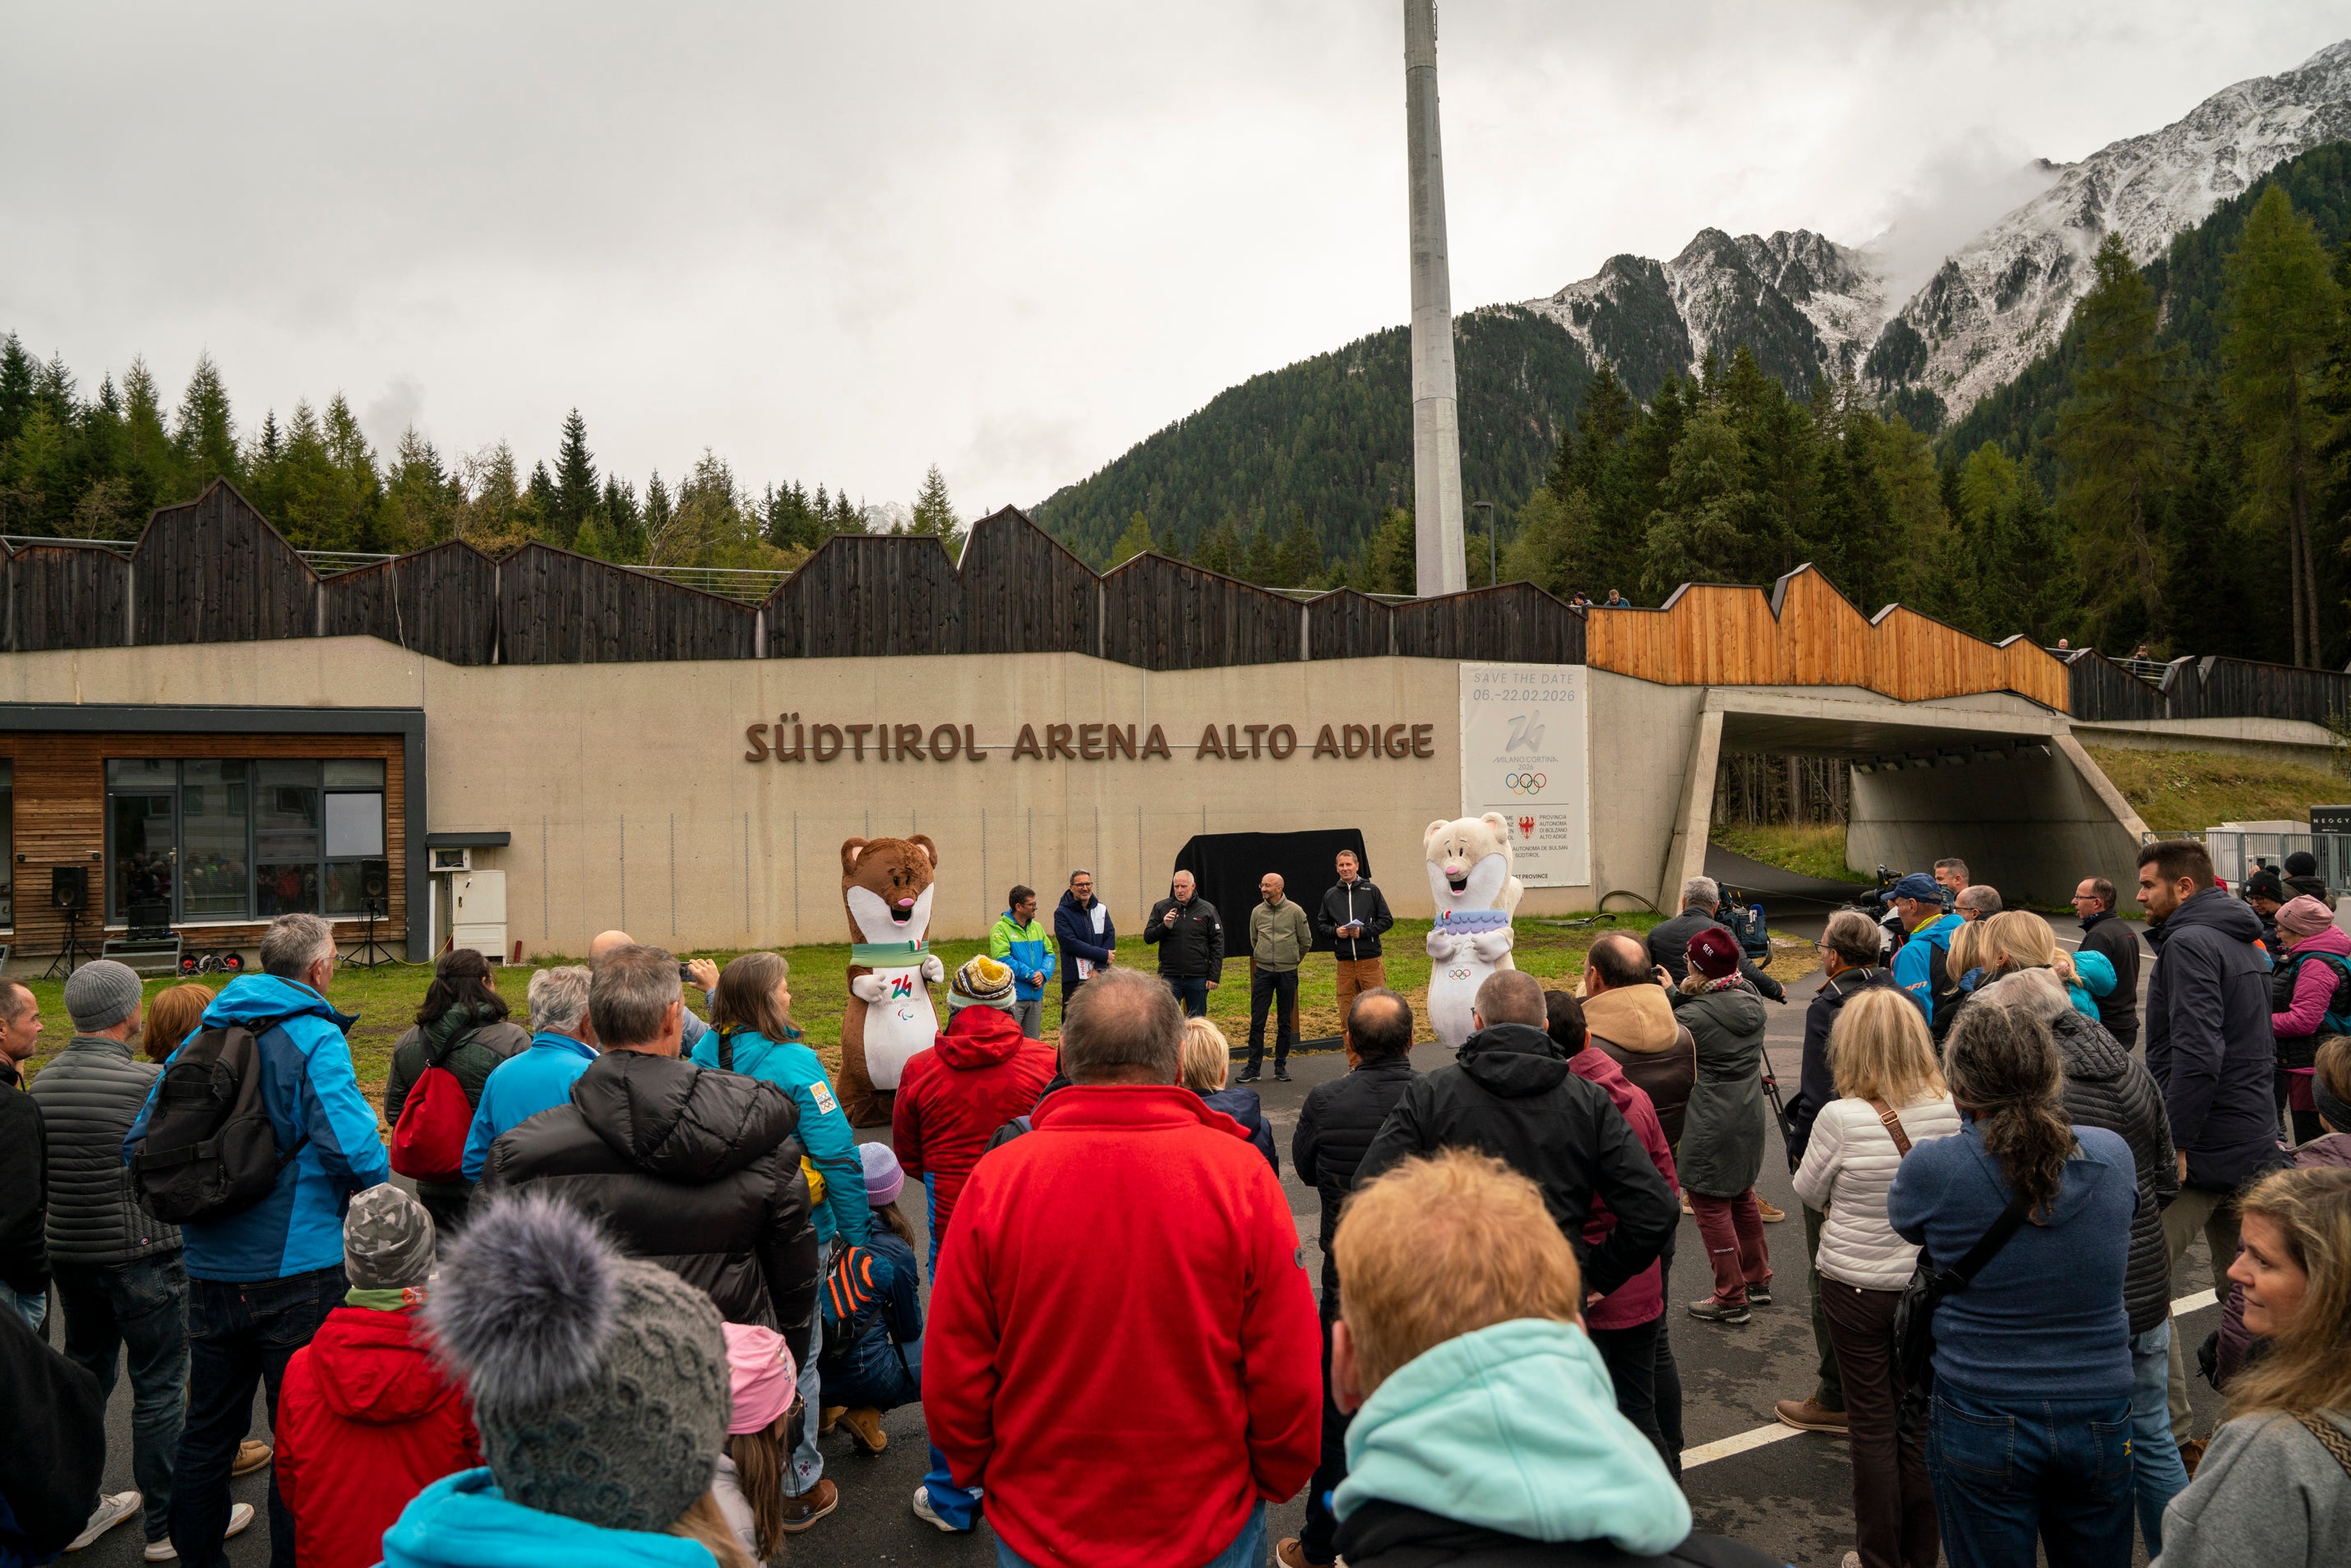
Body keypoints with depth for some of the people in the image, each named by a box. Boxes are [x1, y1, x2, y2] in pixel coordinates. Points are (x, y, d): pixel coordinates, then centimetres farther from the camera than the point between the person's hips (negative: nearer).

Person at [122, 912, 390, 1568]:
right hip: (297, 1267, -7)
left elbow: (139, 1142, 10)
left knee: (207, 1431, 20)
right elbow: (355, 1151, -23)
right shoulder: (315, 1039, -15)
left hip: (211, 1269, 7)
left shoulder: (203, 1035, 6)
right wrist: (377, 1200, -4)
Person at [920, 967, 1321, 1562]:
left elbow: (950, 1384, -9)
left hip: (1037, 1528, 1)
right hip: (1209, 1529, 0)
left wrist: (980, 1470, 10)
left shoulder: (996, 1179, -16)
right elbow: (1289, 1383, -13)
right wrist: (1274, 1479, 6)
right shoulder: (1242, 1175, -18)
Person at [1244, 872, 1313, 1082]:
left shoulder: (1295, 911, -5)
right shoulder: (1257, 912, 1)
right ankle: (1253, 1067, 5)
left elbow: (1306, 942, 6)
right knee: (1257, 1021, -1)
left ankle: (1281, 1066, 17)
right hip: (1263, 972, 1)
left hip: (1287, 973, -1)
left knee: (1285, 1023, 7)